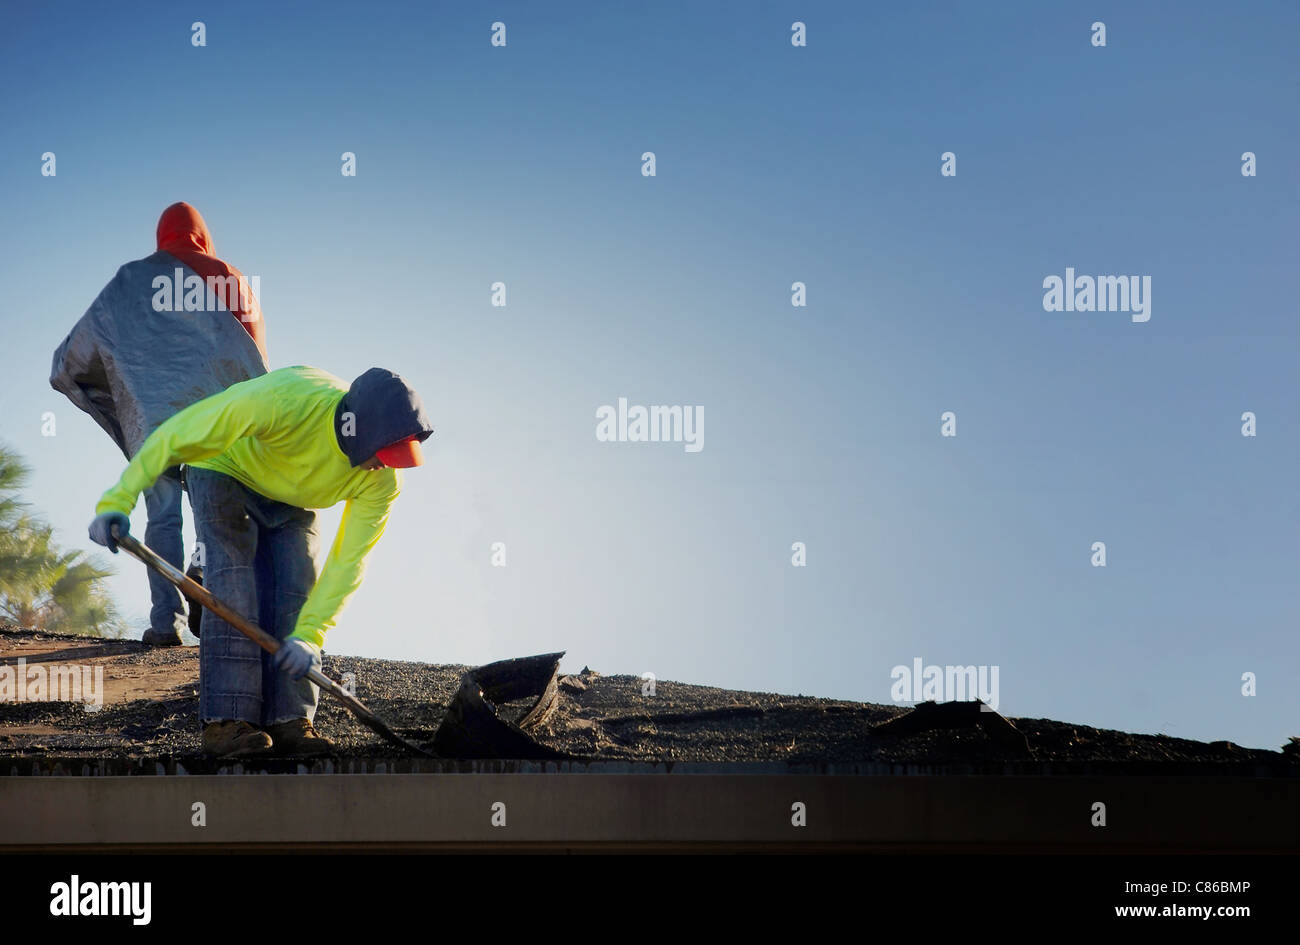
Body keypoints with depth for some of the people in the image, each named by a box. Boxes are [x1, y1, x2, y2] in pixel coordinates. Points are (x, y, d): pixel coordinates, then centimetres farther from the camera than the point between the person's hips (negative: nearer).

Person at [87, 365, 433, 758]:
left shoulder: (382, 481, -27)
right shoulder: (287, 400, -43)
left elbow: (347, 562, -23)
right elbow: (179, 434, -40)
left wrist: (310, 634, -33)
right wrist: (119, 500, -45)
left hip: (291, 503, 4)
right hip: (225, 472, -4)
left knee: (295, 593, -12)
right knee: (233, 583, -20)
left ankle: (289, 720, -9)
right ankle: (225, 722, -24)